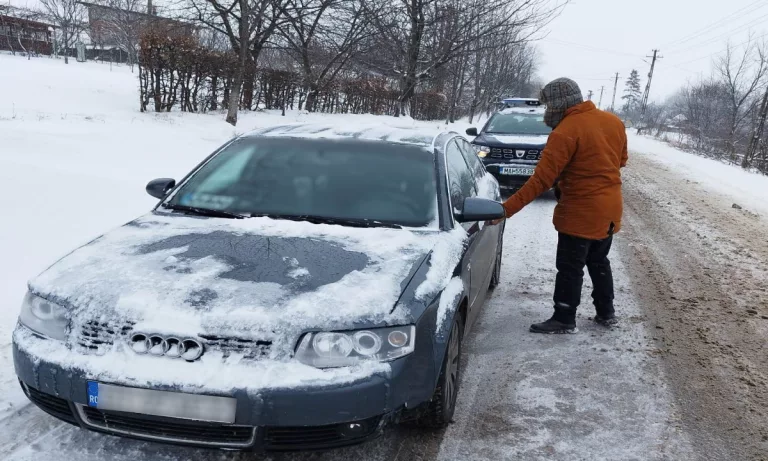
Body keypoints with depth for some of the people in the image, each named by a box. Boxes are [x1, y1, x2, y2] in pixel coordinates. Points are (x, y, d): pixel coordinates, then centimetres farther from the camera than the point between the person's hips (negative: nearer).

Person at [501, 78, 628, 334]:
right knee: (599, 262, 21)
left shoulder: (565, 132, -20)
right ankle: (606, 313, 30)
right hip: (610, 209, 8)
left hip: (580, 212, -8)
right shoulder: (614, 121, 4)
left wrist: (508, 208, -25)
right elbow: (621, 160, 16)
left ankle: (564, 320, 12)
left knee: (570, 268, 3)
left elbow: (542, 179, -25)